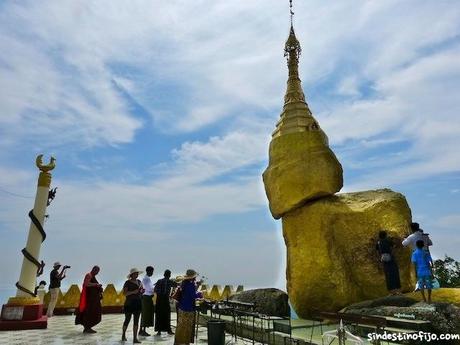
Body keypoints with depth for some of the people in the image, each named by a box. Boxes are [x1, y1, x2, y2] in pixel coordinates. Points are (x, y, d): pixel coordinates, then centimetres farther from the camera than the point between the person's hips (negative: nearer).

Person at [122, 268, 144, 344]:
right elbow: (124, 293, -14)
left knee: (136, 321, 2)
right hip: (129, 303, -5)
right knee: (127, 320, 9)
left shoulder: (139, 282, 11)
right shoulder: (128, 282, -7)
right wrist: (133, 292, -24)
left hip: (138, 303, 5)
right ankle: (123, 334, 33)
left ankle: (135, 338, 5)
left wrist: (142, 291, -1)